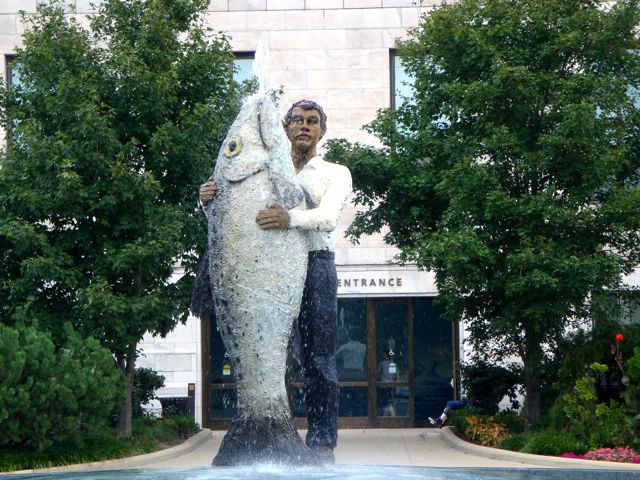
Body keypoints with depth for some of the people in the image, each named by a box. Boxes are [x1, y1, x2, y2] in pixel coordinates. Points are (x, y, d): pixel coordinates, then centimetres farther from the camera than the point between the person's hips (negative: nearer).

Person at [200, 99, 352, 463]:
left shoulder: (336, 174, 13)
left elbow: (327, 215, -7)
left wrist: (291, 218, -28)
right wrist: (210, 199, -11)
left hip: (316, 265, -2)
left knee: (319, 357, -7)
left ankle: (322, 443, -7)